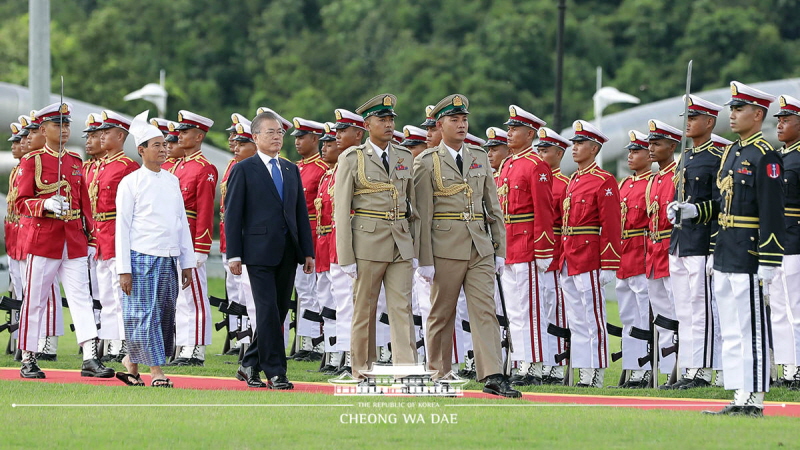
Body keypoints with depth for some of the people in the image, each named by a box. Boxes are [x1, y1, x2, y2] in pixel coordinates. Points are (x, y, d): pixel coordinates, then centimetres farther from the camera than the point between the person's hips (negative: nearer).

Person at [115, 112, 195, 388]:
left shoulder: (172, 181, 13)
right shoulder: (131, 183, -3)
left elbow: (182, 222, 17)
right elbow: (122, 227, -5)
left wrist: (187, 263, 12)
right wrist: (124, 269, -10)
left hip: (168, 259, 6)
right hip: (142, 259, -6)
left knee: (165, 316, 6)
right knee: (146, 316, -7)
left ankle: (132, 364, 20)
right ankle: (157, 373, -6)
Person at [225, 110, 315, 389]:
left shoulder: (291, 170, 16)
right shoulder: (243, 170, 0)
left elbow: (301, 213, 16)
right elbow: (232, 214, -3)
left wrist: (308, 252, 10)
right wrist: (234, 254, -10)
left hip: (287, 252, 6)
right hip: (260, 252, -6)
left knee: (278, 312, 7)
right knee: (268, 312, -9)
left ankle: (250, 366, 19)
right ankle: (275, 373, -6)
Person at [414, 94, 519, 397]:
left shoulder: (480, 159, 13)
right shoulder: (427, 162, -1)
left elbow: (493, 208, 15)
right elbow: (422, 215, -5)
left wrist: (500, 250, 9)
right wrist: (425, 260, -9)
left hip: (480, 248, 4)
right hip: (445, 249, -4)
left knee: (485, 310, -5)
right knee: (441, 314, 5)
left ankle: (492, 376, -10)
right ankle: (438, 376, 14)